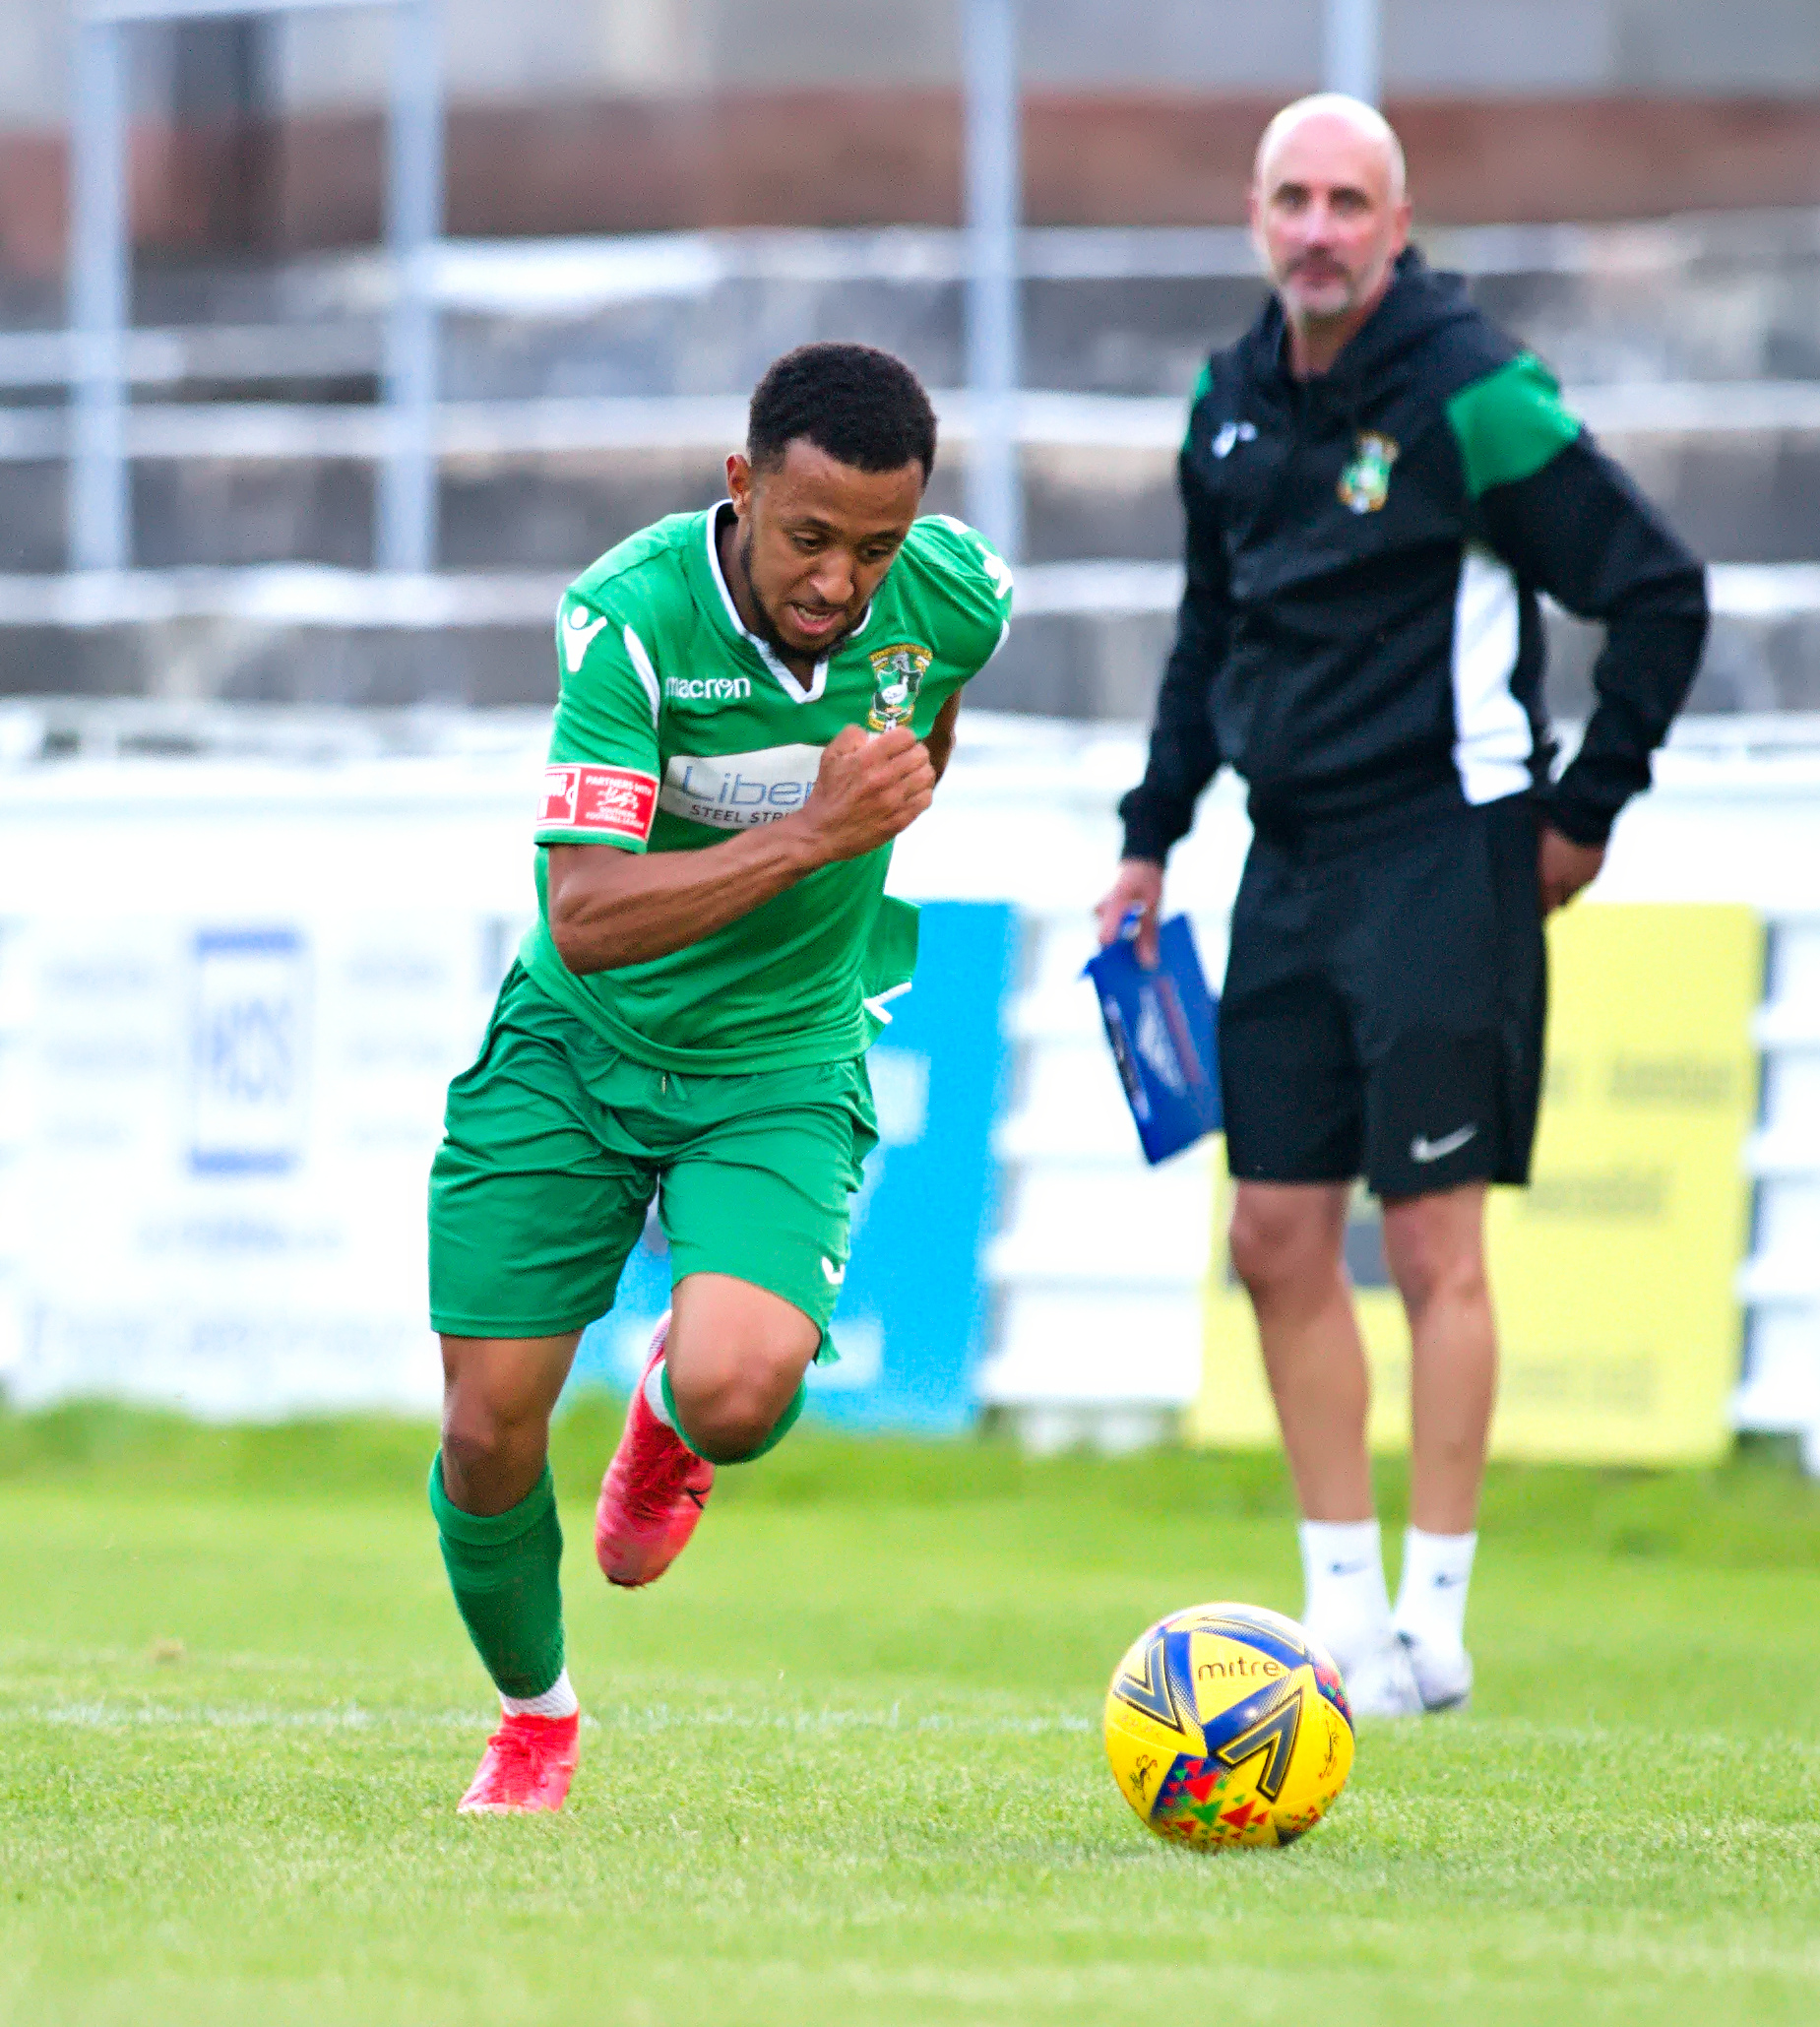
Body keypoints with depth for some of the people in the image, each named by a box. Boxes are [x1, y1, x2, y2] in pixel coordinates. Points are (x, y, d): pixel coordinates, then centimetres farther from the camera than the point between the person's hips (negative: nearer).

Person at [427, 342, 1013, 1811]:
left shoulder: (956, 597, -14)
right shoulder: (632, 618, -26)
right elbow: (584, 917, -31)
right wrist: (810, 833, -37)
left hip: (783, 1068, 1)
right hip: (573, 1045, -1)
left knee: (737, 1390, -26)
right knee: (489, 1437, -3)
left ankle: (672, 1425, 14)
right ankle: (533, 1717, 28)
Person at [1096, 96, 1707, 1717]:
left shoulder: (1471, 397, -13)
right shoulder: (1232, 404, 8)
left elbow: (1660, 592, -11)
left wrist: (1587, 810, -7)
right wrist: (1153, 836, 16)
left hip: (1443, 855, -7)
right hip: (1292, 857, 7)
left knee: (1433, 1241, -6)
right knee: (1277, 1236, 5)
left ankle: (1434, 1625, 0)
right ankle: (1343, 1612, 14)